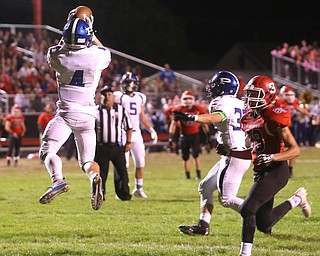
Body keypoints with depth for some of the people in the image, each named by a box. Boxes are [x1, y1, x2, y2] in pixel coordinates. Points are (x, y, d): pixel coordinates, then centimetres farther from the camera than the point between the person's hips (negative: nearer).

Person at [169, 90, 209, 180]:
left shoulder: (197, 109, -8)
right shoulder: (179, 110, -9)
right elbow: (173, 124, -3)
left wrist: (207, 134, 5)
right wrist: (171, 136, -10)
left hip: (195, 134, -1)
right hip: (184, 135, 1)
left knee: (196, 155, -9)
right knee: (185, 157, 6)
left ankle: (198, 175, -4)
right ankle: (187, 175, 15)